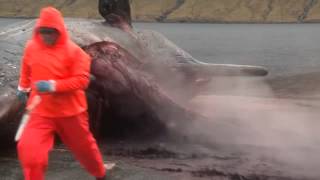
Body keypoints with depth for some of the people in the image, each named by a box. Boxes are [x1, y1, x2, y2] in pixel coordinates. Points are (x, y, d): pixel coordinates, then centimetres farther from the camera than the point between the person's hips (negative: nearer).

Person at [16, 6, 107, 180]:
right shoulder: (31, 48, -2)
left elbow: (82, 80, -18)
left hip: (71, 111, -2)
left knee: (84, 146, 17)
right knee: (28, 148, -18)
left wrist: (54, 86, -27)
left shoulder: (73, 51, -15)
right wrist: (23, 87, 19)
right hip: (41, 111, 2)